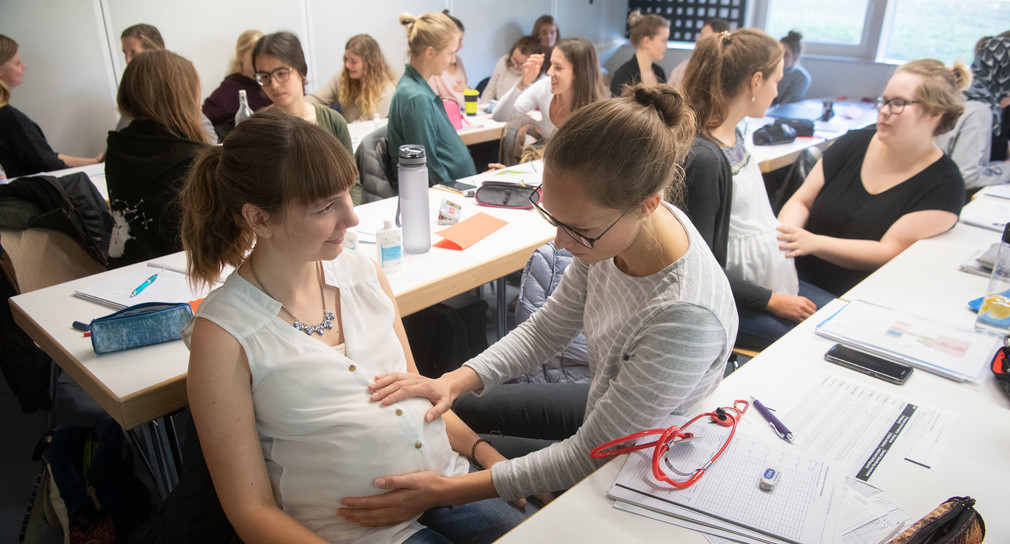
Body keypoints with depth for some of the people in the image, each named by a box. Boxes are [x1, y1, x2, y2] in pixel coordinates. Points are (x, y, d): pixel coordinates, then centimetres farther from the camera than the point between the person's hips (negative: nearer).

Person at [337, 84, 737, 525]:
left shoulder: (686, 317, -40)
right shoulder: (615, 228, -19)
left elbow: (587, 456, -30)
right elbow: (546, 329, -5)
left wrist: (446, 491, -30)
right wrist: (453, 383, -19)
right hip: (602, 408, 6)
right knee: (464, 411, 13)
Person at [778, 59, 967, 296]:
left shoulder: (944, 185, -4)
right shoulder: (855, 143, 8)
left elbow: (889, 252, -13)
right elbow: (801, 202, 9)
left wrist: (813, 243, -26)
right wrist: (783, 233, -14)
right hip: (799, 277, 4)